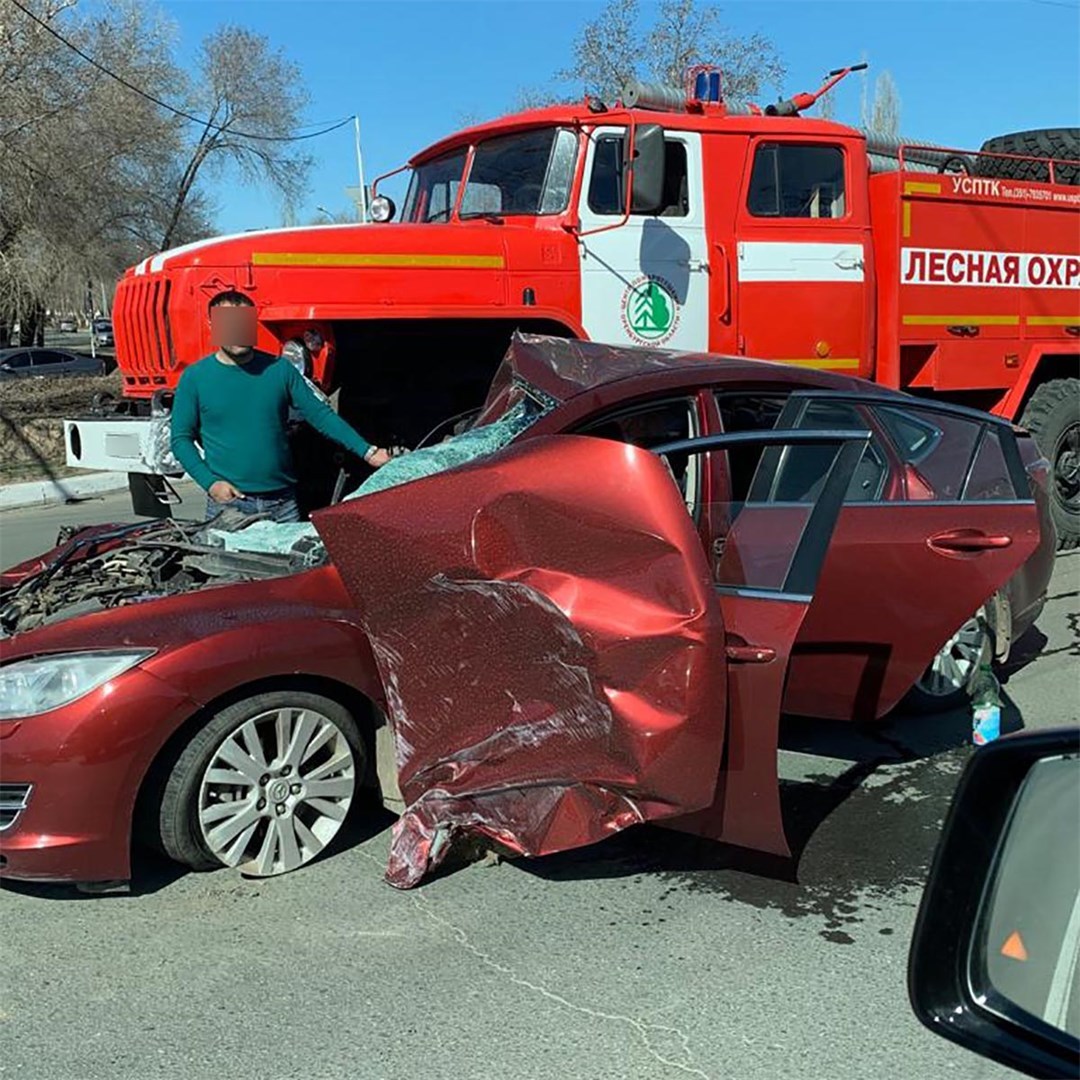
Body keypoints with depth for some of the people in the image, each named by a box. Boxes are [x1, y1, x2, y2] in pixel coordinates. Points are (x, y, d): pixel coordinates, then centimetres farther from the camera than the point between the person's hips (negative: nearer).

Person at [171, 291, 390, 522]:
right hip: (228, 501, -2)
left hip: (282, 501, 2)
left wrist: (366, 451, -4)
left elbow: (320, 414, 4)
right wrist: (211, 483, -11)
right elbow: (181, 439, 2)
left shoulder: (279, 369, 5)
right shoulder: (195, 377, 1)